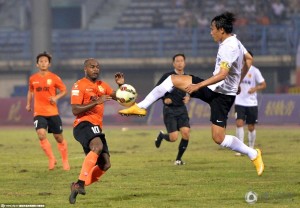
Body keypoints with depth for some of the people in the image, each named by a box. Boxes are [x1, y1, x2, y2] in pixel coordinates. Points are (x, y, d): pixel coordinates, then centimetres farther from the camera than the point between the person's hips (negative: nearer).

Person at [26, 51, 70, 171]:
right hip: (39, 113, 1)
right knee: (41, 135, -20)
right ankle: (51, 159, -4)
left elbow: (64, 90, 4)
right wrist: (28, 104, 13)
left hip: (53, 112, -1)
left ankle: (65, 161, 25)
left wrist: (56, 97, -14)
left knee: (59, 137, 7)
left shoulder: (54, 78, -4)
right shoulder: (33, 79, 4)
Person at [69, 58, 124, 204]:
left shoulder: (102, 86, 18)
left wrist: (121, 85, 1)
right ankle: (80, 183, -39)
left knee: (105, 164, 2)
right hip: (83, 124, -8)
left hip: (96, 127, 8)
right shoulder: (79, 86, -5)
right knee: (97, 146, -37)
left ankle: (78, 187, 10)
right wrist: (97, 102, -20)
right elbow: (75, 110, -14)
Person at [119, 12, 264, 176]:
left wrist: (199, 85, -29)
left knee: (218, 138, -10)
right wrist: (238, 82, 28)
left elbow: (222, 74, -31)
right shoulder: (234, 42, 6)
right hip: (214, 87, 10)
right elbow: (249, 59, 21)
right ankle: (141, 107, 6)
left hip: (223, 94, -10)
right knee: (173, 79, 2)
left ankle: (253, 154, 8)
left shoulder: (229, 48, -23)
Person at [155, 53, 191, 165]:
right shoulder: (168, 76, -7)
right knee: (173, 138, -11)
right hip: (169, 110, -4)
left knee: (186, 133, -13)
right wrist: (164, 99, -15)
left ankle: (178, 158, 6)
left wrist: (188, 97, 2)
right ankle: (161, 135, 26)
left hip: (182, 109, 4)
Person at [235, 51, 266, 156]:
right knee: (239, 123, -16)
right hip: (239, 103, 1)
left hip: (252, 103, -1)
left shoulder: (254, 71, -4)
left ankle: (251, 149, 23)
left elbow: (263, 85, -5)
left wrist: (255, 88, -22)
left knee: (251, 127, 6)